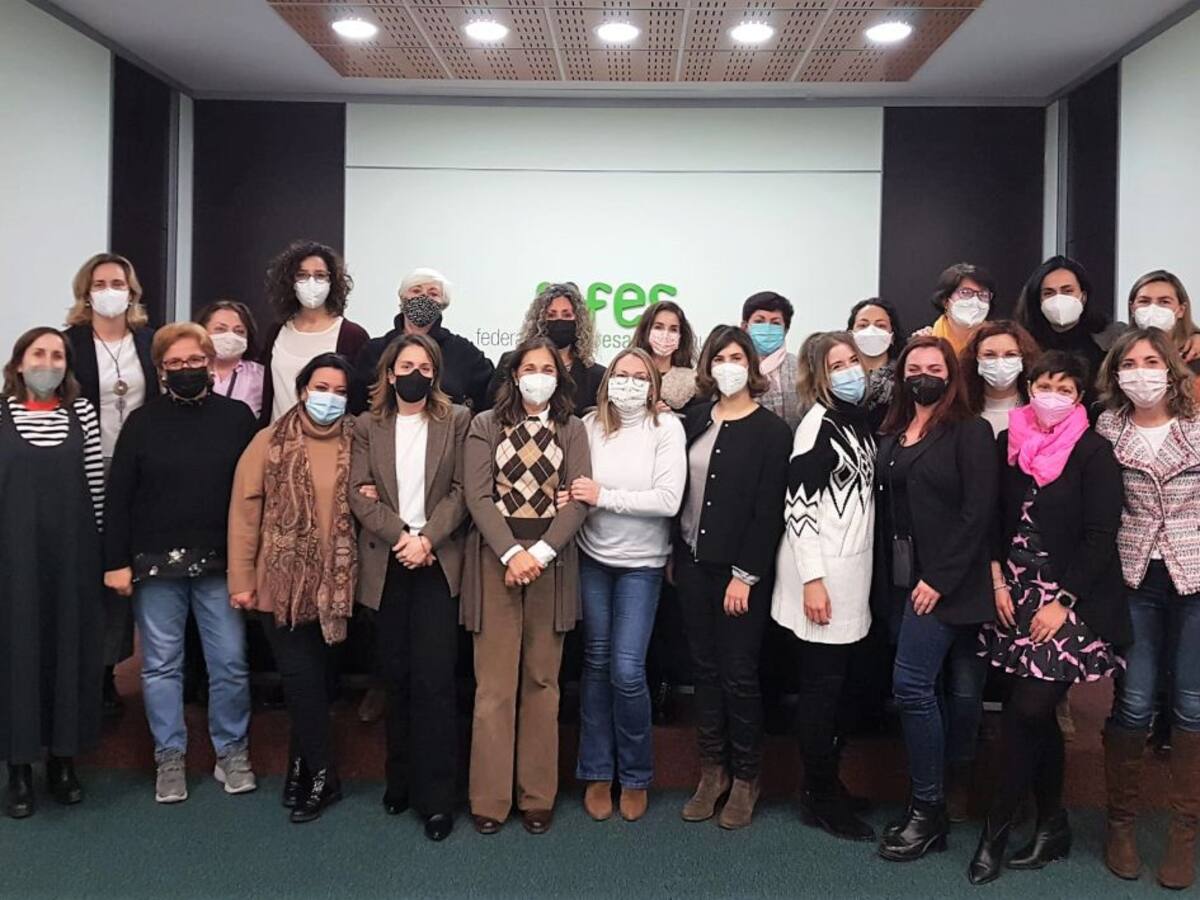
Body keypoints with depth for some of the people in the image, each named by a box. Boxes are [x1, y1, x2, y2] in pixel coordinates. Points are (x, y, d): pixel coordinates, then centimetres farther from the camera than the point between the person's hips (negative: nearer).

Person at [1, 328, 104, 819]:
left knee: (69, 648, 7)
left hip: (71, 551, 1)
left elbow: (96, 483, 5)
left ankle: (63, 759, 21)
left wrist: (99, 546, 3)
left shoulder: (82, 412, 5)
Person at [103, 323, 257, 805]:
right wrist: (117, 561, -4)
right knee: (161, 665, 9)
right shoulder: (142, 422, 1)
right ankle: (169, 756, 23)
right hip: (156, 566, 0)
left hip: (221, 564, 0)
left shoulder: (237, 417, 1)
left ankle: (232, 749, 21)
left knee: (230, 662, 4)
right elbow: (118, 497, 1)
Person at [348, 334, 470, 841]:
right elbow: (359, 494, 0)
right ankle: (401, 780, 22)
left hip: (436, 563, -2)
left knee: (433, 680, -6)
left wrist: (427, 539, -14)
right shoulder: (367, 427, 11)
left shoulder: (456, 422, 6)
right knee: (397, 679, 9)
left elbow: (461, 491, -2)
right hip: (387, 565, 2)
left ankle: (436, 797, 1)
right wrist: (400, 537, -13)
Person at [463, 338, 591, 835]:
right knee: (494, 681, 0)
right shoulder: (486, 425, 5)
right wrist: (511, 553, -14)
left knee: (542, 680, 6)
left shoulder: (572, 430, 8)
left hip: (552, 559, 1)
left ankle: (538, 795, 15)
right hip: (495, 555, -1)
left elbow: (578, 499, -1)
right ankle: (490, 798, 10)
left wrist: (541, 553, -13)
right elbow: (477, 495, -3)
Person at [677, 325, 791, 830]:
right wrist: (675, 555, 5)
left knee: (738, 672, 2)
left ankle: (745, 778, 18)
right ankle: (713, 769, 24)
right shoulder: (694, 421, 7)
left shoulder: (771, 430, -6)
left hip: (740, 569, -4)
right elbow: (679, 490, 9)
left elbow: (768, 510, -10)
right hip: (693, 562, 5)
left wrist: (746, 575, -14)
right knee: (705, 668, 12)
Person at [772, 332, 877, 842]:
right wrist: (812, 580, -19)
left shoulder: (859, 418, 12)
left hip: (852, 571, 7)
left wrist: (854, 575, 18)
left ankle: (825, 786, 24)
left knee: (835, 681, 12)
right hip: (822, 574, -7)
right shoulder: (818, 422, -11)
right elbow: (797, 505, -16)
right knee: (822, 682, 0)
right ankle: (821, 797, 11)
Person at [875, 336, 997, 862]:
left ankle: (928, 812, 1)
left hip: (947, 580, -5)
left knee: (911, 684, -11)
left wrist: (939, 579, -16)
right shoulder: (891, 435, 13)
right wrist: (889, 578, 4)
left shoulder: (970, 432, -5)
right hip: (902, 579, 5)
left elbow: (978, 510, -12)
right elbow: (886, 507, 13)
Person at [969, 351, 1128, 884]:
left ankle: (996, 829, 6)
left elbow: (1100, 536, -10)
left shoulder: (1093, 452, -7)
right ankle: (1052, 825, 24)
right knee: (1035, 713, 9)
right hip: (1016, 594, 5)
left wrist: (1062, 602, -14)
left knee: (1027, 710, -9)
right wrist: (998, 581, 1)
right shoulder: (1009, 444, 6)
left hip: (1071, 599, -4)